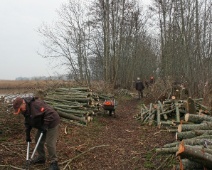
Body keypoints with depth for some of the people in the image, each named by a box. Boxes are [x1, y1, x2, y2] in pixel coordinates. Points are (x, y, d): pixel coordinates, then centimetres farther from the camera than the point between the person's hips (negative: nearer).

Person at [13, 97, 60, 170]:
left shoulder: (36, 104, -30)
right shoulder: (25, 110, 2)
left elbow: (49, 113, -32)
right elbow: (27, 122, 13)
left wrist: (45, 125, -29)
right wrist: (27, 135, 11)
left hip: (51, 123, -9)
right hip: (42, 125, 10)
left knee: (50, 143, -10)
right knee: (38, 140, 15)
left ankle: (54, 163, 2)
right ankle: (41, 158, 32)